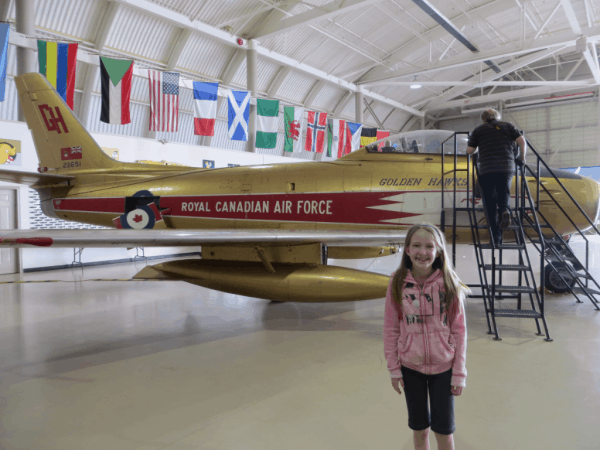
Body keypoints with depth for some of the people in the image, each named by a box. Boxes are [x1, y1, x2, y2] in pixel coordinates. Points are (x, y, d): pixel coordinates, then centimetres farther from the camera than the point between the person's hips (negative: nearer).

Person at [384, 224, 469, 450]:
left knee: (444, 430, 11)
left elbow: (459, 330, -6)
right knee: (419, 429, 17)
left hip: (443, 368, -1)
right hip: (410, 367, 1)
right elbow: (390, 328, -3)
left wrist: (459, 373, -5)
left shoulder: (449, 283, -11)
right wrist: (394, 369, -2)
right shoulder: (398, 283, -9)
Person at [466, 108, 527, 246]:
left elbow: (469, 150, 9)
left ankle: (496, 235, 0)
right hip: (507, 167, 1)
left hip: (486, 169, -1)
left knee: (490, 202, 4)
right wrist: (521, 158, 23)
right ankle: (505, 210, -21)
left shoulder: (478, 130, 14)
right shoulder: (507, 126, 17)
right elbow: (522, 142, 8)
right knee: (504, 193, 15)